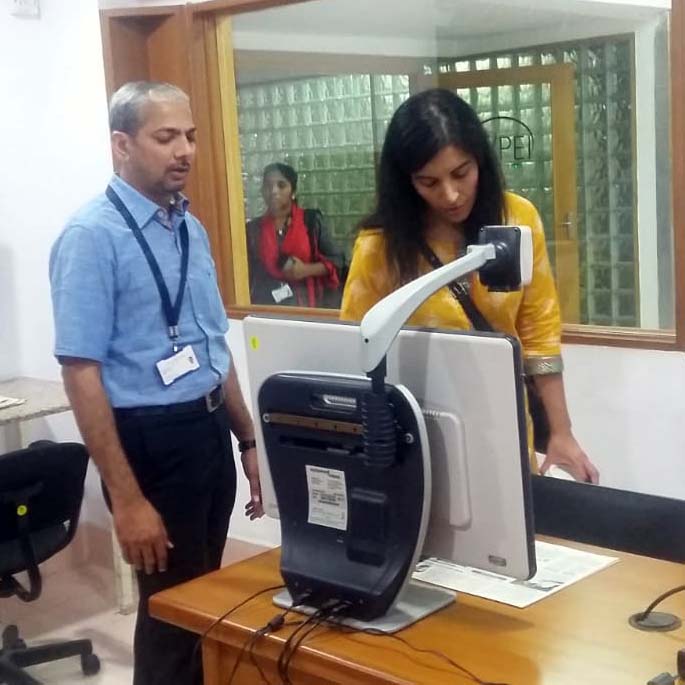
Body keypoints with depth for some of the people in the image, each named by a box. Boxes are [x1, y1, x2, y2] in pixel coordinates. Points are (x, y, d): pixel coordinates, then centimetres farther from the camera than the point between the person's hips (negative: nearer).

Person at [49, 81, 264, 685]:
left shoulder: (191, 228, 8)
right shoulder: (93, 235, -14)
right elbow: (81, 372, -19)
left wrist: (248, 440, 16)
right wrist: (127, 499, -21)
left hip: (210, 431, 7)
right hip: (152, 439, -7)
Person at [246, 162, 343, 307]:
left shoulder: (311, 220, 1)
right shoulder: (253, 229, 6)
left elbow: (334, 262, 2)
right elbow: (247, 274, 10)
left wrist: (306, 270, -13)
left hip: (306, 307, -1)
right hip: (266, 309, 1)